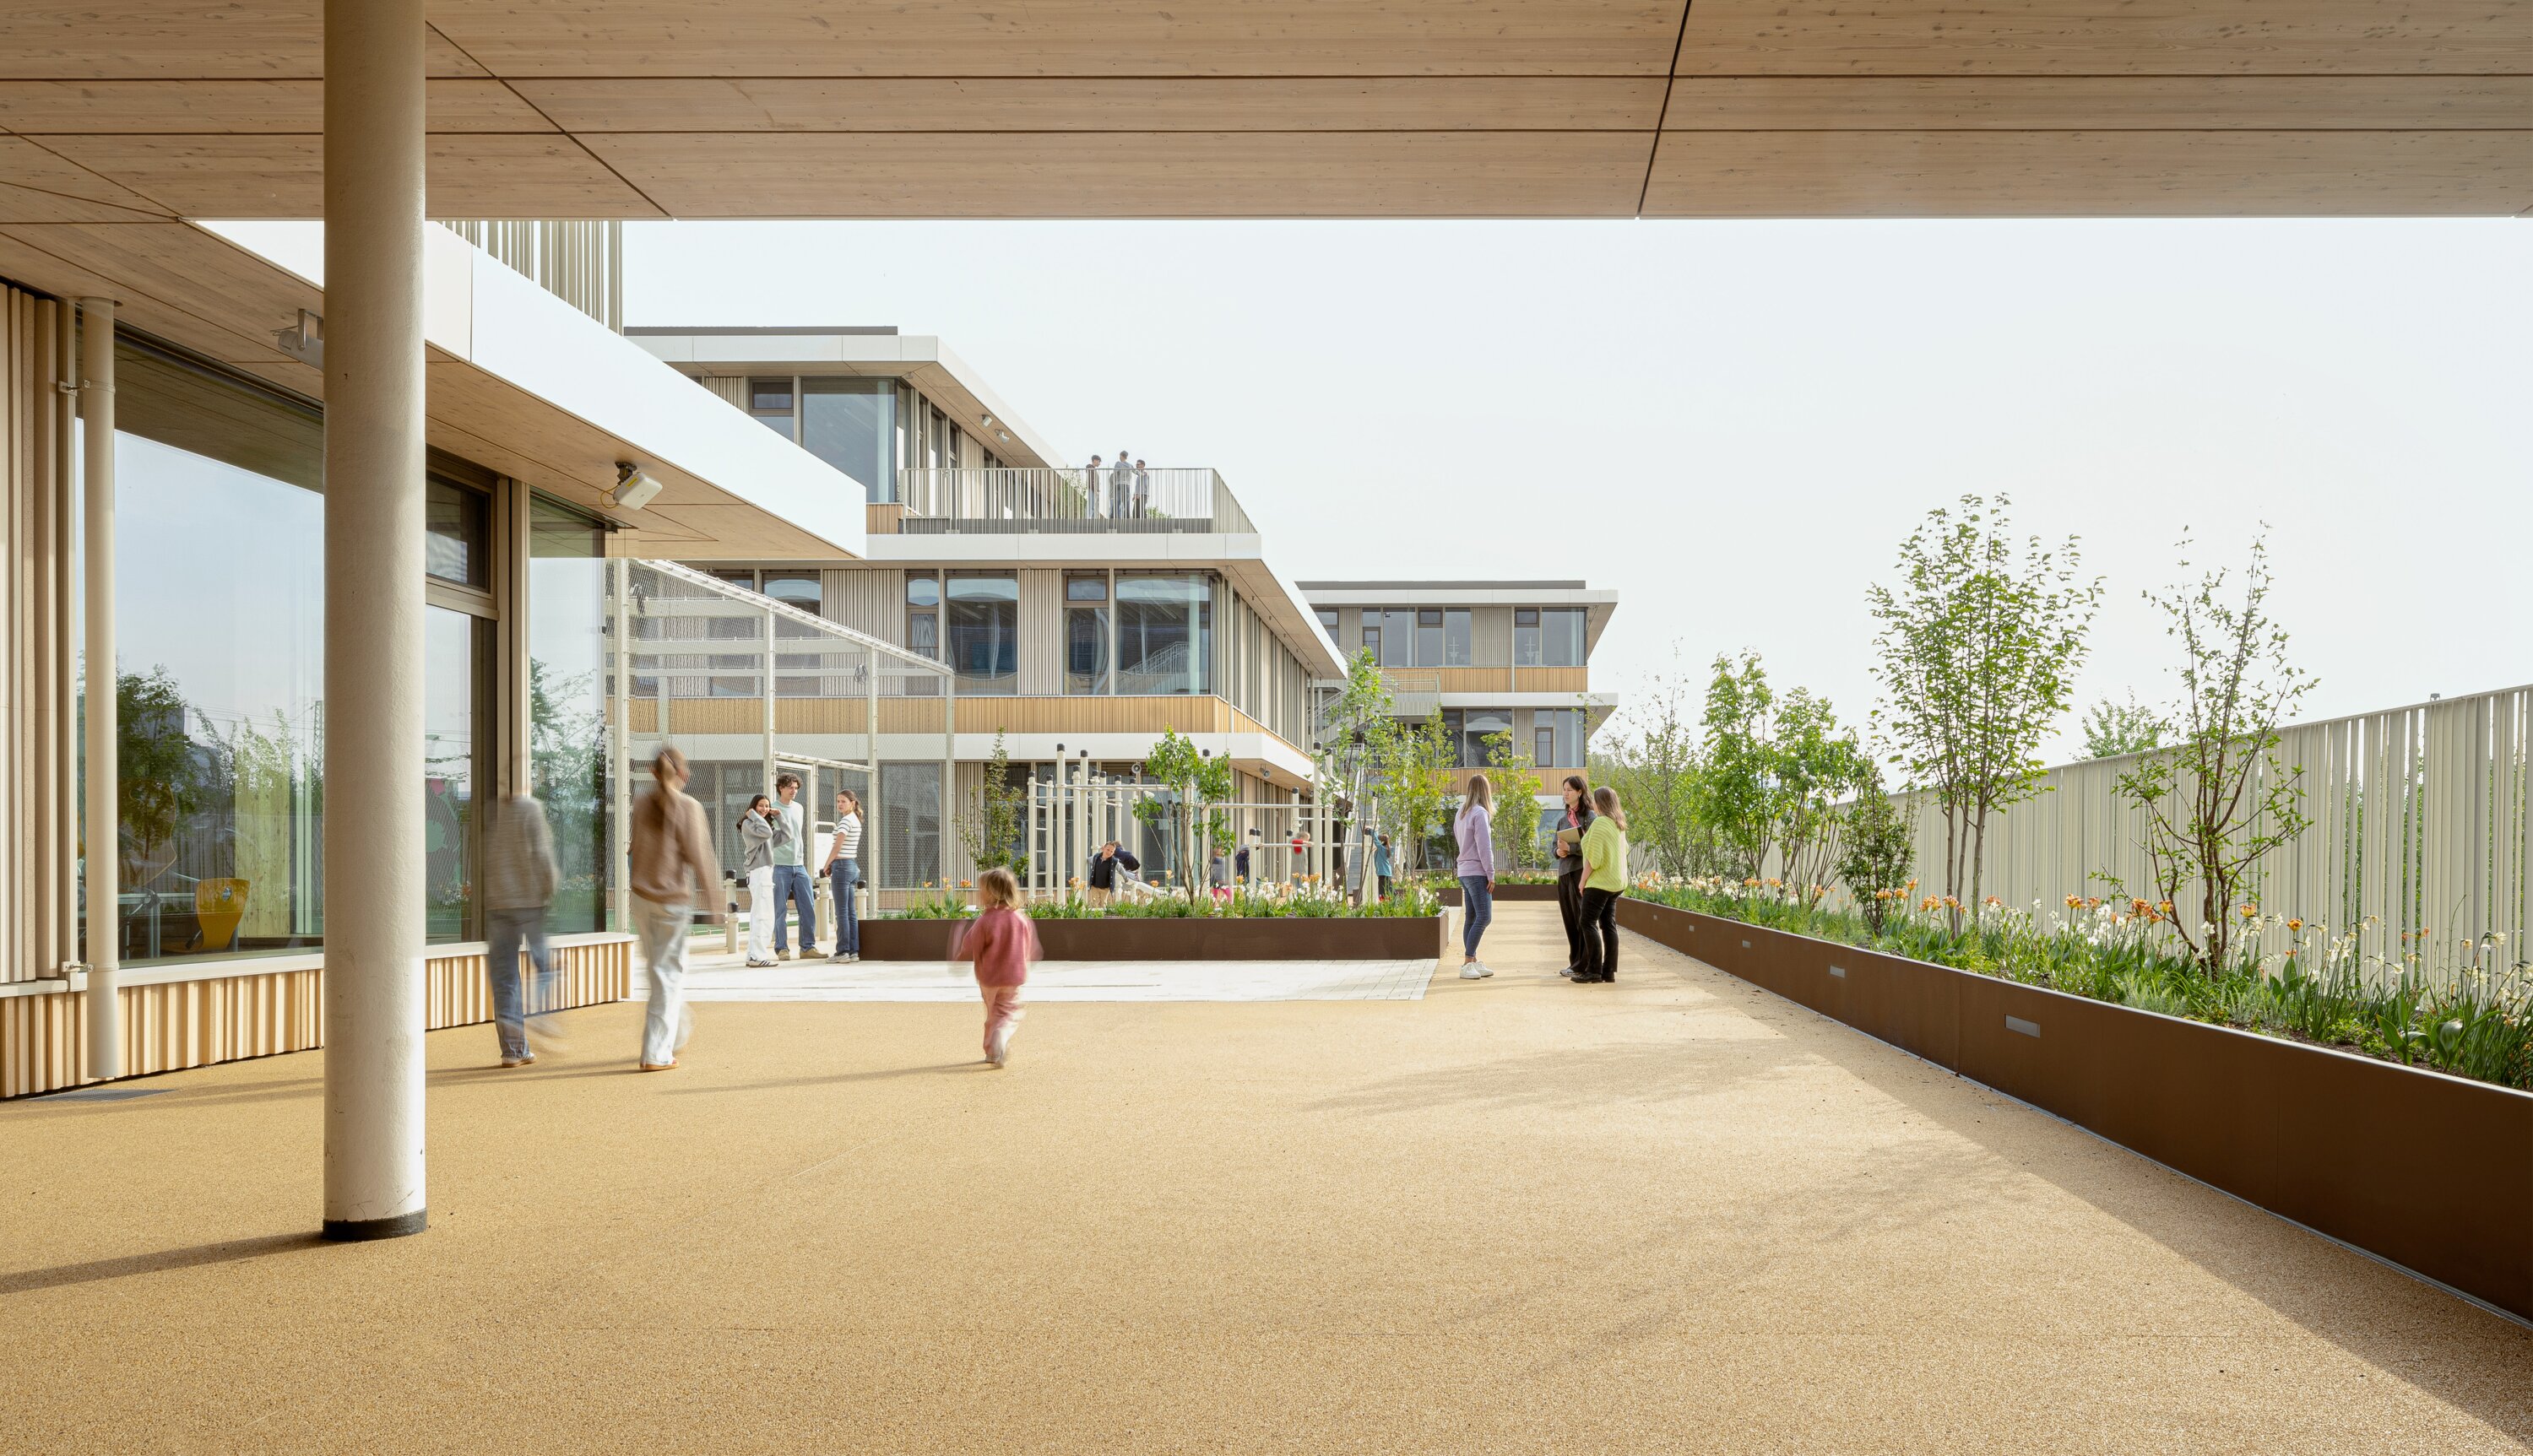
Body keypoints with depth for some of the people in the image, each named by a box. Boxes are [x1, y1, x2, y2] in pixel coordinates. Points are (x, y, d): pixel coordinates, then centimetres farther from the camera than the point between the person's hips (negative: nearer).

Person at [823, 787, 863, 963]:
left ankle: (843, 951, -6)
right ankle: (854, 951, 7)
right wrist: (833, 865, 10)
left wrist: (827, 866, -5)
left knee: (842, 912, -6)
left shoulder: (846, 820, -12)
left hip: (842, 866, -9)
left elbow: (837, 846, -17)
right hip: (852, 865, 9)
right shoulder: (856, 820, 16)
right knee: (850, 912, 8)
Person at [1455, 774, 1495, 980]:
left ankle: (1473, 962, 14)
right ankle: (1467, 964, -16)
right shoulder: (1480, 813, -13)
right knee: (1483, 917, -11)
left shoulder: (1462, 812, 11)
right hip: (1477, 872, -9)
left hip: (1464, 872, 9)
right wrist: (1491, 874, -13)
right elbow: (1484, 846, -16)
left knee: (1471, 918, 10)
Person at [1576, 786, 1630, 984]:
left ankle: (1594, 971, -9)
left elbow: (1593, 858, -18)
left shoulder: (1599, 823, -16)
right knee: (1608, 924, 9)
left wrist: (1583, 880, -9)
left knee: (1589, 923, -6)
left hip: (1600, 882, -9)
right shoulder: (1619, 825, 11)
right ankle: (1610, 971, 9)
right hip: (1617, 882, 9)